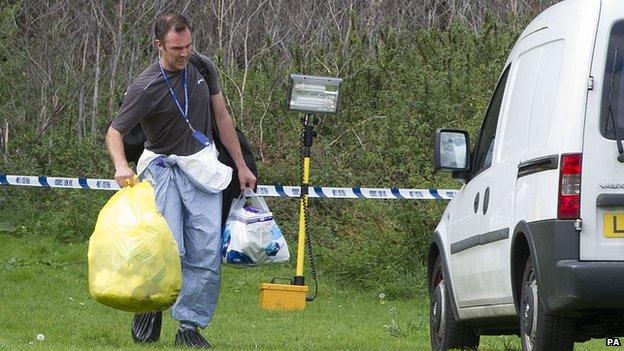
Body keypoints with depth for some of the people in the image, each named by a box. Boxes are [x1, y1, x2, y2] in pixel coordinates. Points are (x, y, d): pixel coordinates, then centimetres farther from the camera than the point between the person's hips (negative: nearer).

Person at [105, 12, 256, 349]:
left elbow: (221, 116, 12)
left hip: (202, 165, 4)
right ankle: (149, 308, 6)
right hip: (163, 166, -4)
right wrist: (121, 166, -35)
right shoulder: (145, 87, -15)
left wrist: (241, 166, 13)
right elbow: (114, 132, -15)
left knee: (206, 251, -7)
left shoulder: (202, 67, 1)